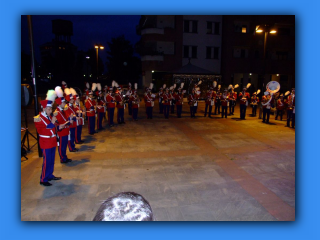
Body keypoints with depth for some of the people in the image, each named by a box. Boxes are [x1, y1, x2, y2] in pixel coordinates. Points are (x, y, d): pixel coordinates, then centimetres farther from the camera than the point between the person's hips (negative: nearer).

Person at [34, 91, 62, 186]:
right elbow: (42, 131, -22)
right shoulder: (38, 118, -15)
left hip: (52, 141, 8)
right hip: (46, 143, -8)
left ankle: (50, 175, 28)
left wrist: (58, 127, 2)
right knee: (47, 161, -3)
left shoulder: (49, 116, 10)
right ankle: (43, 179, 8)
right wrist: (52, 123, -29)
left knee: (51, 160, 15)